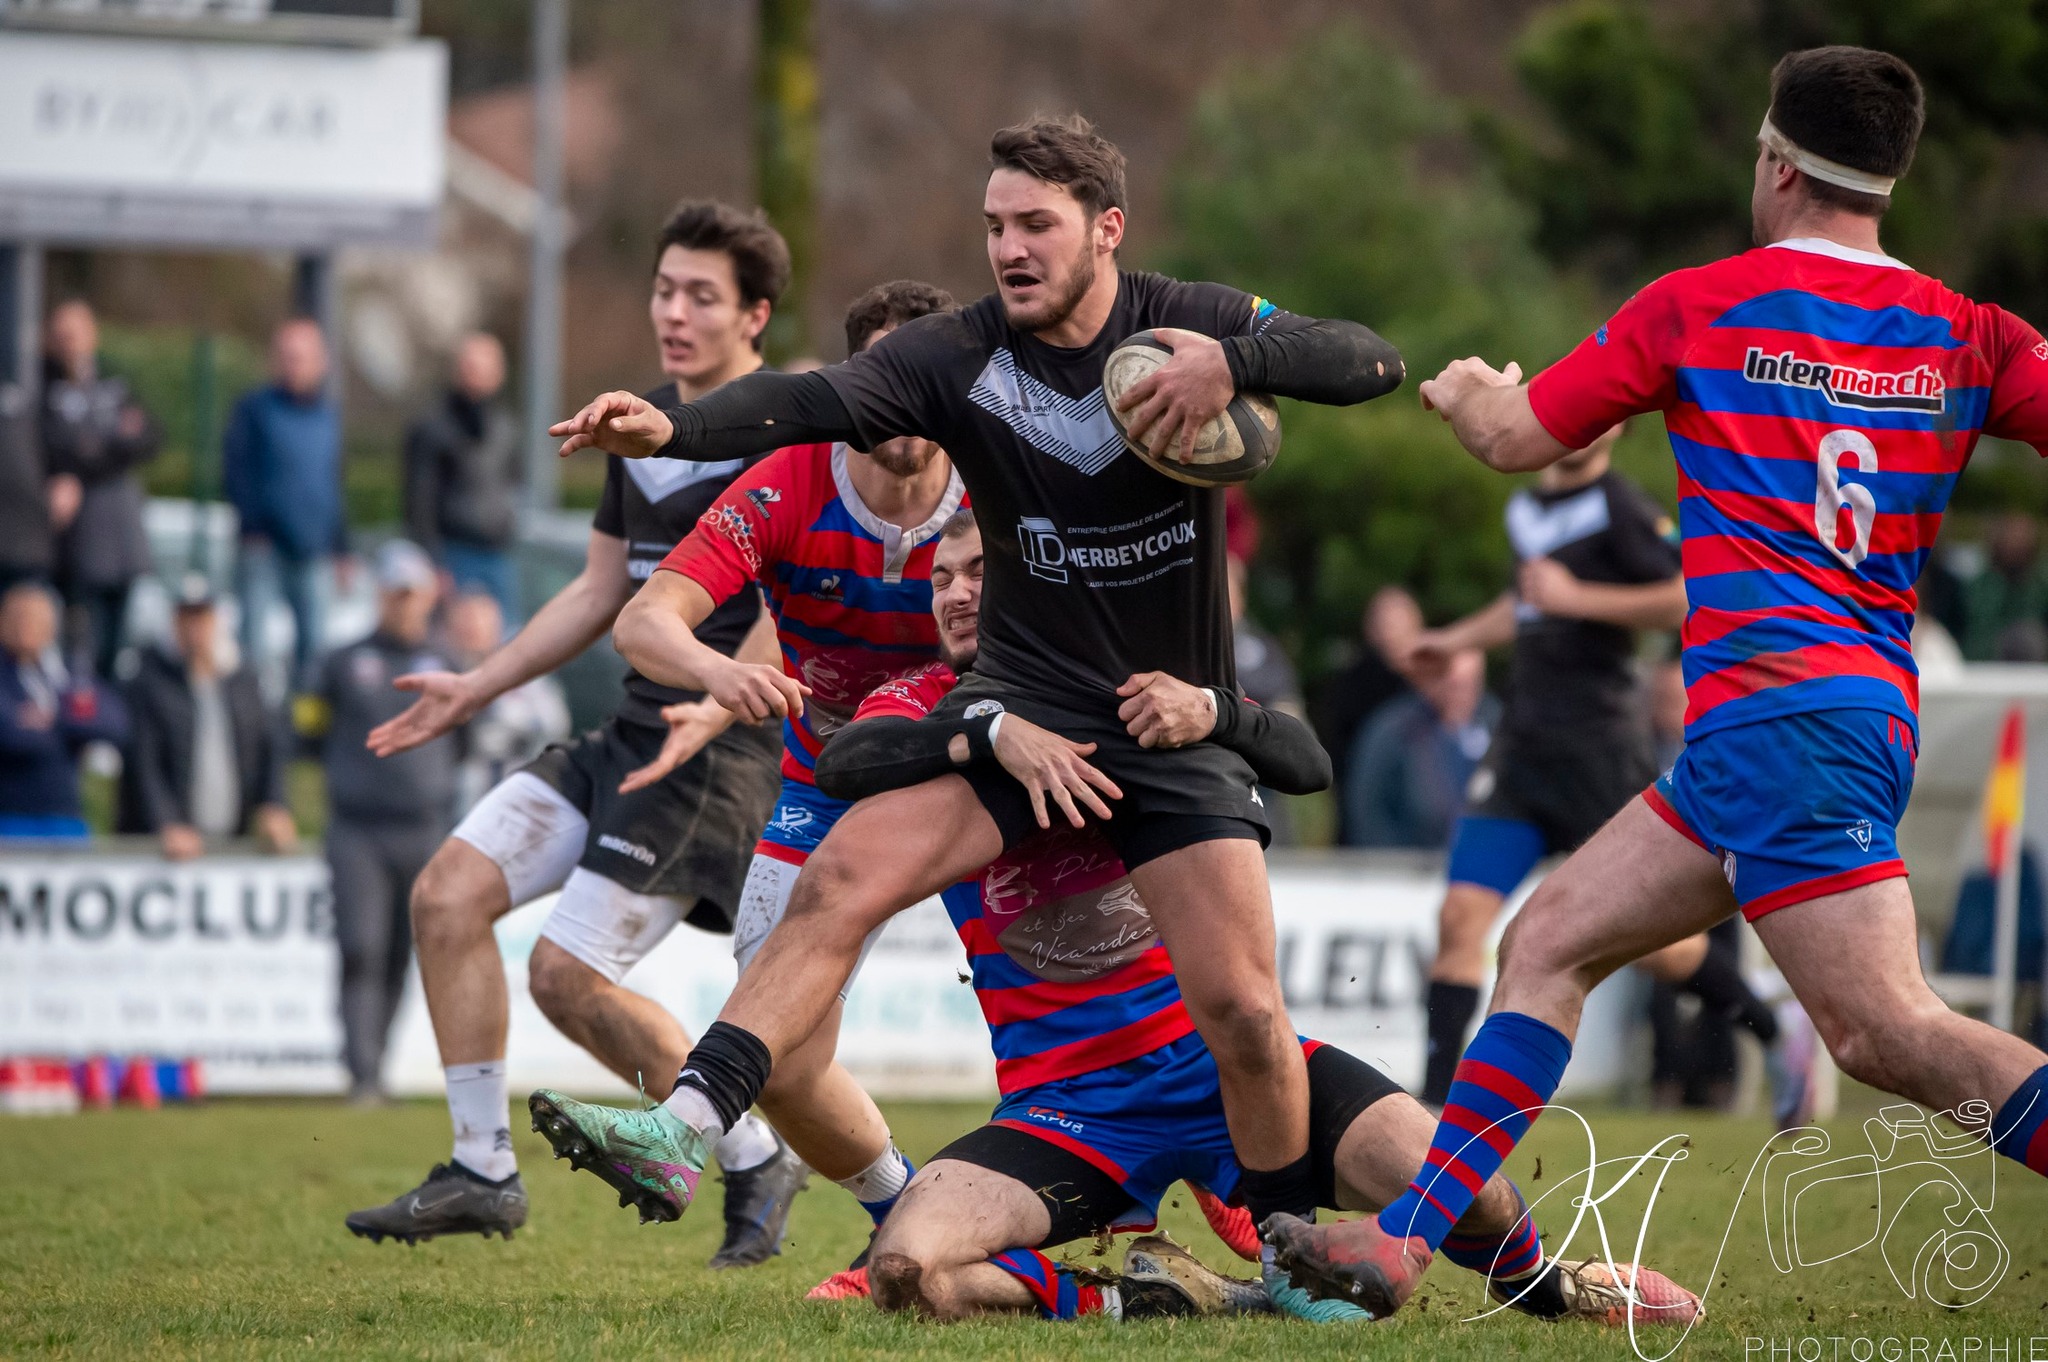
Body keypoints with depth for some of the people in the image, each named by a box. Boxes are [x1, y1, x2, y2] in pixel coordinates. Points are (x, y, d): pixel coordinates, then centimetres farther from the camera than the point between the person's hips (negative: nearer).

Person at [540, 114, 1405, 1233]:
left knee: (1242, 1010, -7)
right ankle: (683, 1130, -23)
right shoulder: (957, 356, -7)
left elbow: (1372, 363, -17)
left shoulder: (1190, 326, -8)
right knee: (840, 881, -19)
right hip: (1022, 698, 1)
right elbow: (811, 403, -22)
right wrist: (670, 427, -41)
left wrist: (1234, 361, -36)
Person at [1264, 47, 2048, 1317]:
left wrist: (1464, 388, 31)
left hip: (1774, 708, -8)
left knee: (1886, 1028, -17)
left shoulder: (1699, 306, 0)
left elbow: (1516, 437, 11)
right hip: (1872, 707, 8)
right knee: (1548, 941, 14)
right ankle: (1404, 1242, 13)